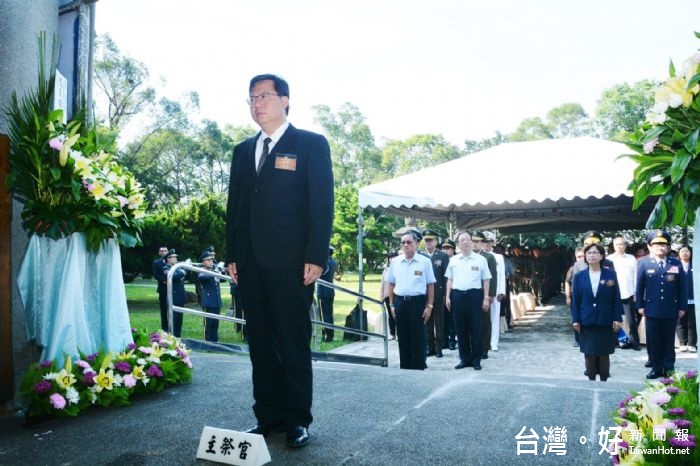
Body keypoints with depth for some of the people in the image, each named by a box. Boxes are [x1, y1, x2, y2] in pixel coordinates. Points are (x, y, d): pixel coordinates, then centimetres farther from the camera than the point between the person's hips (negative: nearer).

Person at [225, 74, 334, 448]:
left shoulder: (311, 144, 2)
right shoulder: (243, 150, 18)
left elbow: (321, 203, -5)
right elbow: (234, 204, 18)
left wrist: (315, 257, -12)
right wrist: (231, 255, 10)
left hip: (290, 262, -5)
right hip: (250, 263, 5)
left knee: (294, 343, 2)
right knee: (260, 342, 9)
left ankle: (297, 419, 13)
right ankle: (268, 415, 19)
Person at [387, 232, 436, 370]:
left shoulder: (425, 261, -2)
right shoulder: (395, 262, 6)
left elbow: (430, 285, -2)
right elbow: (391, 284, 12)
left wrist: (429, 306, -6)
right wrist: (392, 304, 9)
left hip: (418, 302, -3)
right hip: (400, 303, 3)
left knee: (418, 338, 3)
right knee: (403, 338, 11)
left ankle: (418, 367, 13)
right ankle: (404, 367, 22)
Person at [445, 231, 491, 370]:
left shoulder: (480, 259, 2)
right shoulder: (453, 260, 8)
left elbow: (486, 280, 3)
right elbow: (450, 280, 13)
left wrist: (486, 298, -2)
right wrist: (448, 297, 7)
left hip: (474, 295, -2)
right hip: (457, 295, 2)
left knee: (476, 328, 2)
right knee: (461, 328, 7)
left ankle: (476, 359, 13)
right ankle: (464, 359, 18)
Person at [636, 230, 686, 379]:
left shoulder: (676, 264, 2)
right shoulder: (644, 263, -1)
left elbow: (682, 287, 4)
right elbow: (639, 286, 1)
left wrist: (682, 307, 1)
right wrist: (640, 306, -2)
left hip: (671, 310, 1)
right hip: (652, 309, -1)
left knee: (669, 341, 9)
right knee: (653, 341, 6)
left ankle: (669, 369, 18)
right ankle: (656, 368, 16)